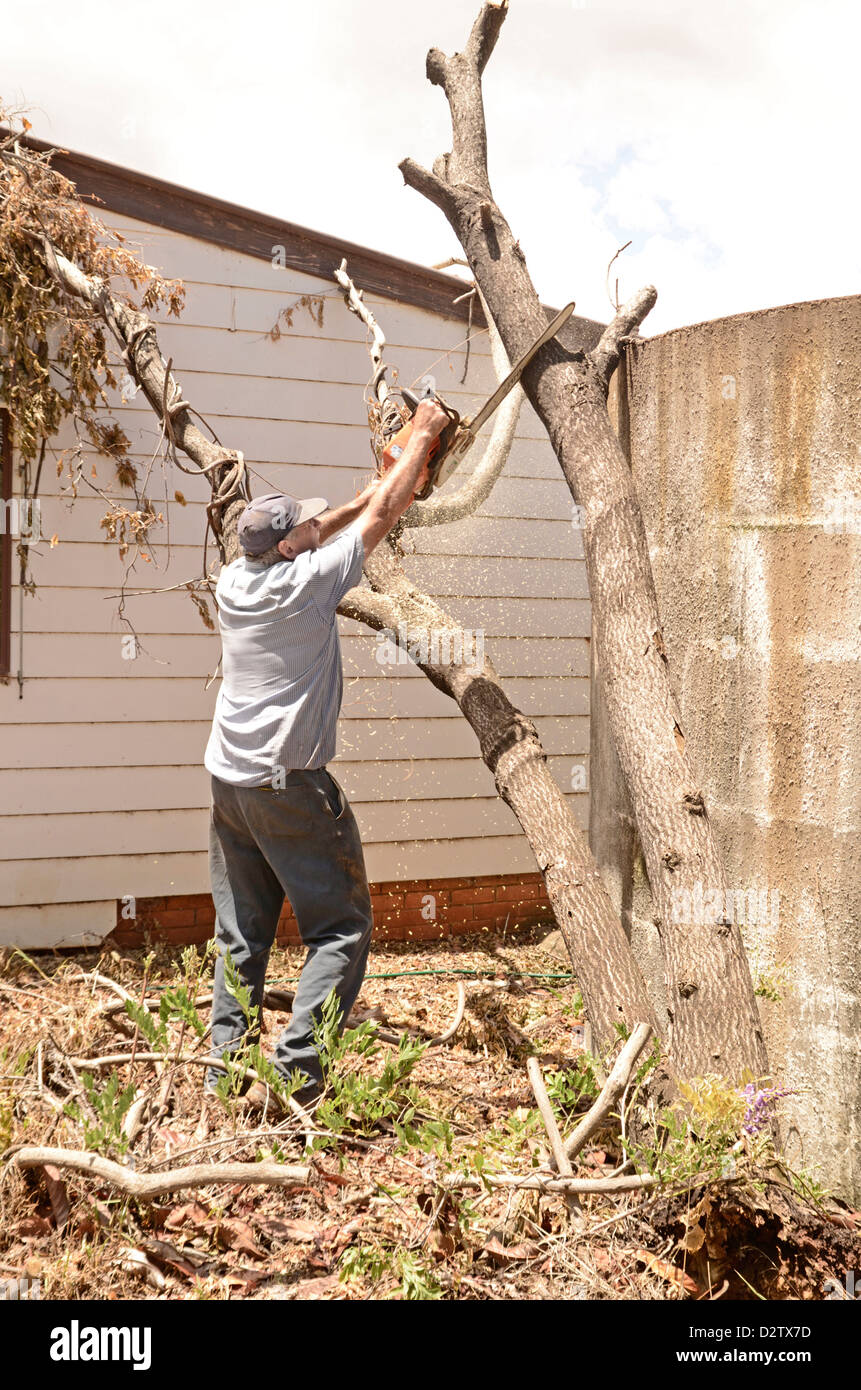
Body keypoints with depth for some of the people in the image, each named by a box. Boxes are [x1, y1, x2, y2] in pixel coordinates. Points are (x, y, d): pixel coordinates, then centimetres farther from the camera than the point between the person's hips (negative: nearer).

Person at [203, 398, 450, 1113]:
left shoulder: (235, 581, 4)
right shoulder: (307, 581, -12)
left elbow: (293, 542, 25)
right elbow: (385, 514, -1)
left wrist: (358, 501, 30)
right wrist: (424, 432, 11)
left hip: (228, 780, 7)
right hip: (290, 785, -7)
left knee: (242, 935, 13)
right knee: (341, 927, 1)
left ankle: (225, 1070, 12)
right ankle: (296, 1072, -9)